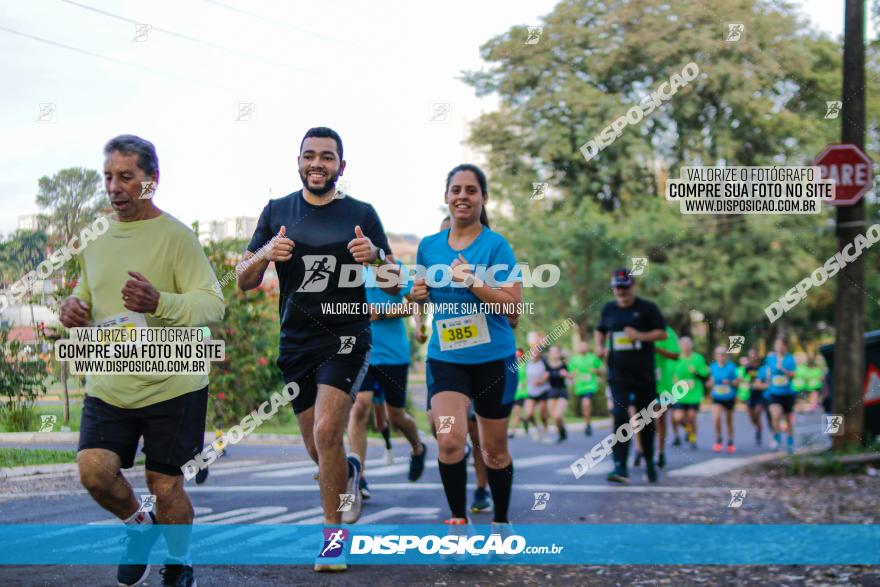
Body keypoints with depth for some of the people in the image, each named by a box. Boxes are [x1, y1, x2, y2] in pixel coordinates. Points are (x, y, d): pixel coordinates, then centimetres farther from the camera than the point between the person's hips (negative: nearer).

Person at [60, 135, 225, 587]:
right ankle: (139, 526, 20)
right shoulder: (95, 243, 10)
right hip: (108, 386, 4)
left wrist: (160, 303, -34)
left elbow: (213, 304, -16)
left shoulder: (175, 236, -9)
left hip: (171, 384, -4)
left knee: (165, 483, 3)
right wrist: (73, 312, 0)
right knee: (94, 470, -12)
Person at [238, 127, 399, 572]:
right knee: (318, 450, 10)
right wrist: (265, 255, -16)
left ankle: (332, 536, -6)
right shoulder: (276, 212, 4)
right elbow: (245, 283, 5)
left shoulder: (361, 215, -1)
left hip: (346, 339, -3)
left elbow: (394, 286, 0)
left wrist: (375, 258, -21)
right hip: (296, 341, 3)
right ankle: (350, 474, 45)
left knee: (326, 433, -20)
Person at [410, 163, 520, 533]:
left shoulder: (496, 245, -5)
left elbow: (514, 303, -13)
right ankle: (458, 521, -3)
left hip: (493, 359, -2)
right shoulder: (428, 246, 7)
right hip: (445, 358, 2)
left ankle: (501, 523, 27)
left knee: (494, 449, 8)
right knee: (449, 440, -17)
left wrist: (473, 282, -24)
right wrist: (418, 292, -1)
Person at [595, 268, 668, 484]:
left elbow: (662, 333, -4)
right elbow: (601, 330, 24)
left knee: (646, 420, 9)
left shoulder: (647, 308, -2)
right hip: (618, 374, 1)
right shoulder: (609, 309, 8)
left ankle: (649, 463, 27)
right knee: (620, 416, -14)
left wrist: (640, 336, -18)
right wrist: (599, 346, 4)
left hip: (644, 375, -1)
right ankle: (620, 467, -19)